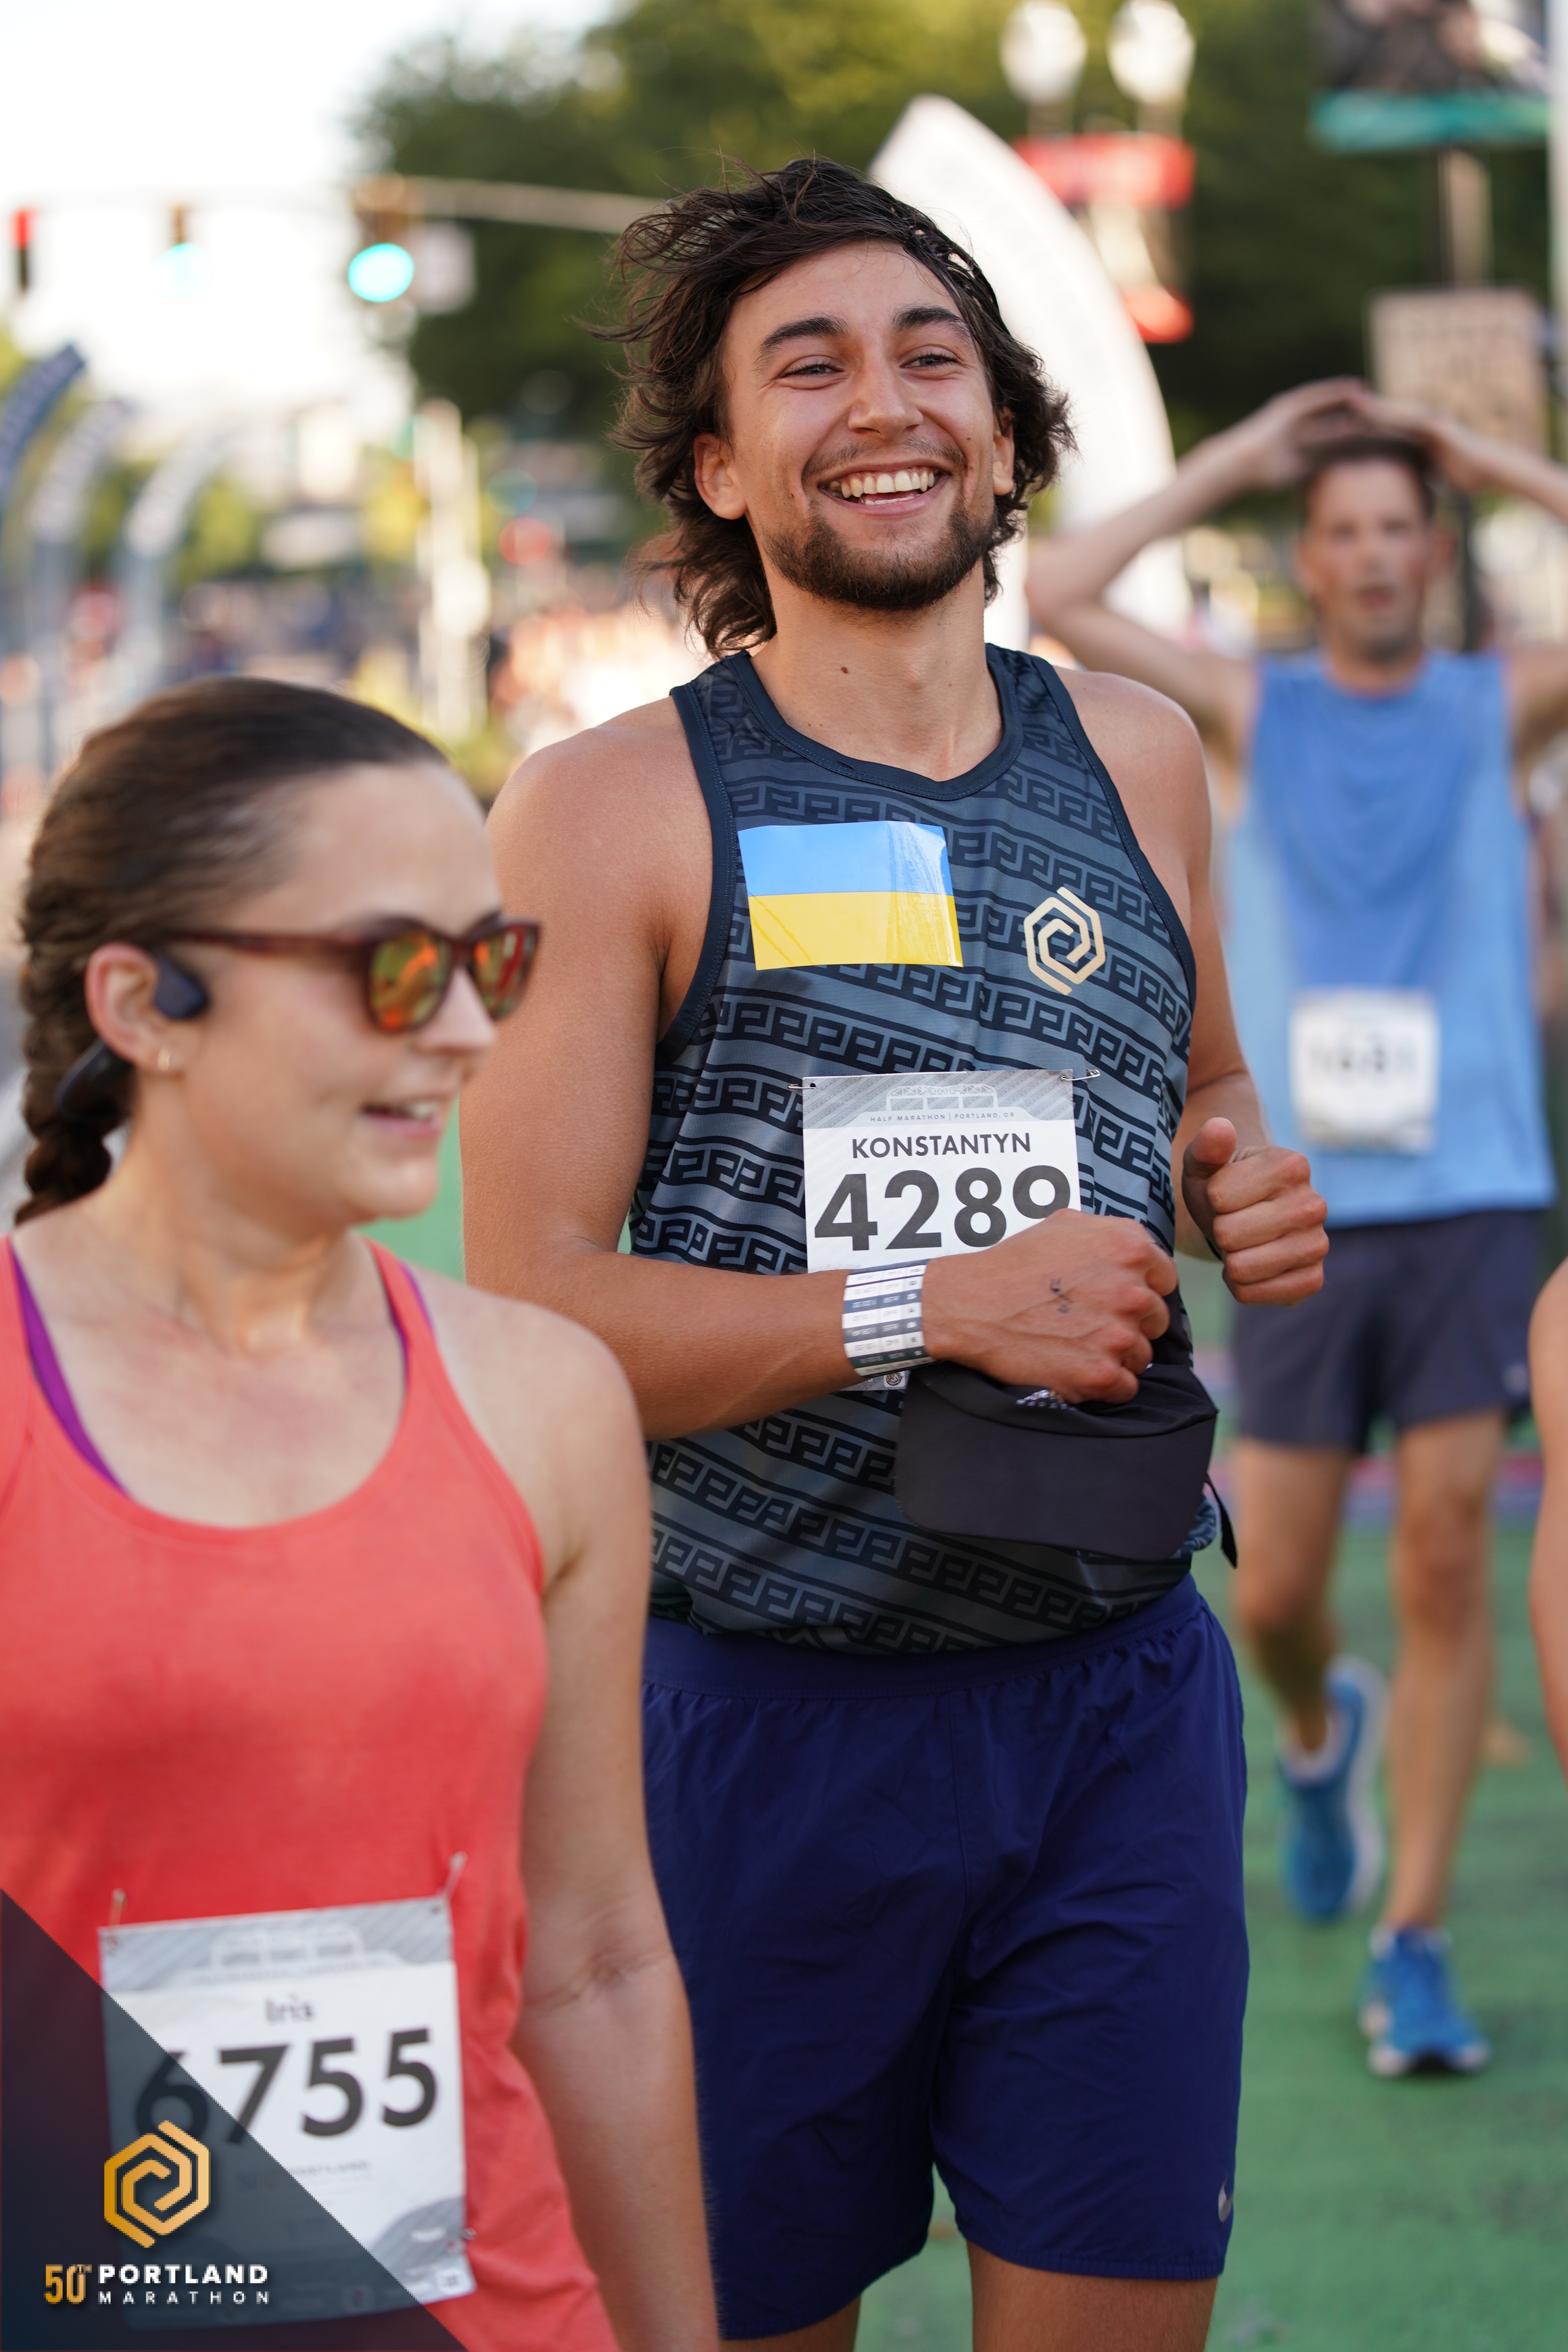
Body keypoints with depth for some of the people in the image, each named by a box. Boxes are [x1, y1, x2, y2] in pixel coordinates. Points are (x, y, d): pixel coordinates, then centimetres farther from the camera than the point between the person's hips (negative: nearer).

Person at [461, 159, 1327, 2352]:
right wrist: (928, 1306, -22)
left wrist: (1254, 1193, 2)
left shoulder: (1139, 760, 10)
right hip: (758, 1708, -3)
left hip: (1121, 1694, 3)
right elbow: (525, 1303, -10)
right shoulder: (614, 808, -4)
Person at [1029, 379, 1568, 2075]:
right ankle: (1321, 1733, 39)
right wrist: (1237, 461, 2)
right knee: (1275, 1595, 3)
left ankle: (1413, 1940, 1)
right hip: (1302, 1214, 1)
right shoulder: (1253, 712, 7)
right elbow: (1054, 598, -4)